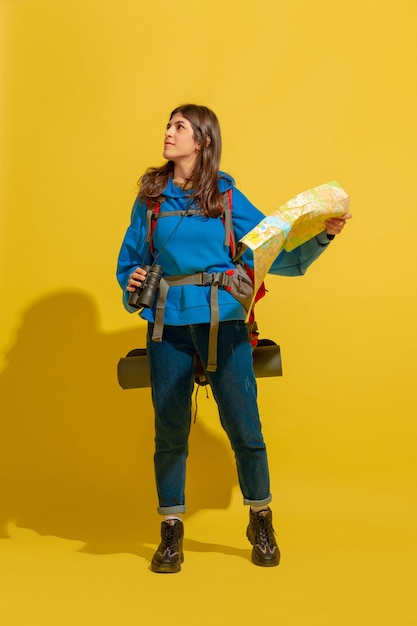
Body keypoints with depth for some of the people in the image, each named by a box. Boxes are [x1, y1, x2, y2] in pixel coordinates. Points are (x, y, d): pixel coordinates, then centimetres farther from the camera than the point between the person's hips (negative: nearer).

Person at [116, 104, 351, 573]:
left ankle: (261, 522, 24)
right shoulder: (150, 198, 7)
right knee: (169, 430, 5)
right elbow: (130, 258, 14)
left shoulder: (227, 198, 4)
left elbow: (276, 252, 2)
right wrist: (132, 281, -6)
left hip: (222, 323, -1)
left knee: (244, 427, 2)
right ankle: (171, 532, 22)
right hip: (168, 325, 1)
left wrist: (321, 236, -9)